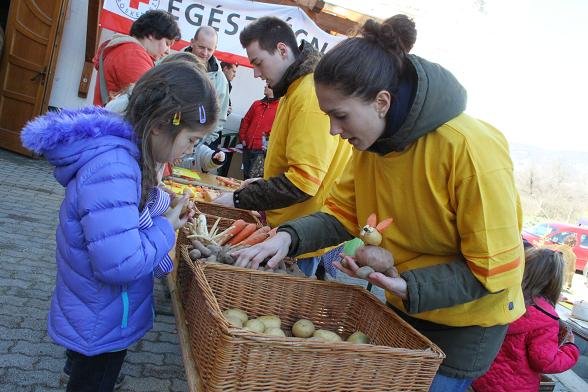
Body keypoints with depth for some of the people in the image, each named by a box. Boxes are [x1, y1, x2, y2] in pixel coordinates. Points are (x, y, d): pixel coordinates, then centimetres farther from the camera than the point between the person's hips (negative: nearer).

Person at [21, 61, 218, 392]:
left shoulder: (124, 152, -4)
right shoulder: (112, 169, -34)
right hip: (100, 328, -8)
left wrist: (165, 205, -4)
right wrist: (166, 229, -22)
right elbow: (120, 263, -38)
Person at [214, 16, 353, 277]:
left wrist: (239, 199, -18)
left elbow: (302, 181, -26)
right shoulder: (295, 90, 11)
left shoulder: (312, 94, -21)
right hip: (287, 227, 9)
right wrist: (259, 187, 10)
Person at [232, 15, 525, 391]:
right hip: (405, 306, 7)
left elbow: (496, 268, -25)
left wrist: (408, 286, -35)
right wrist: (290, 236, -22)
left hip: (464, 324, -6)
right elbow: (343, 213, -5)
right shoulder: (373, 141, -8)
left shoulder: (470, 148, -30)